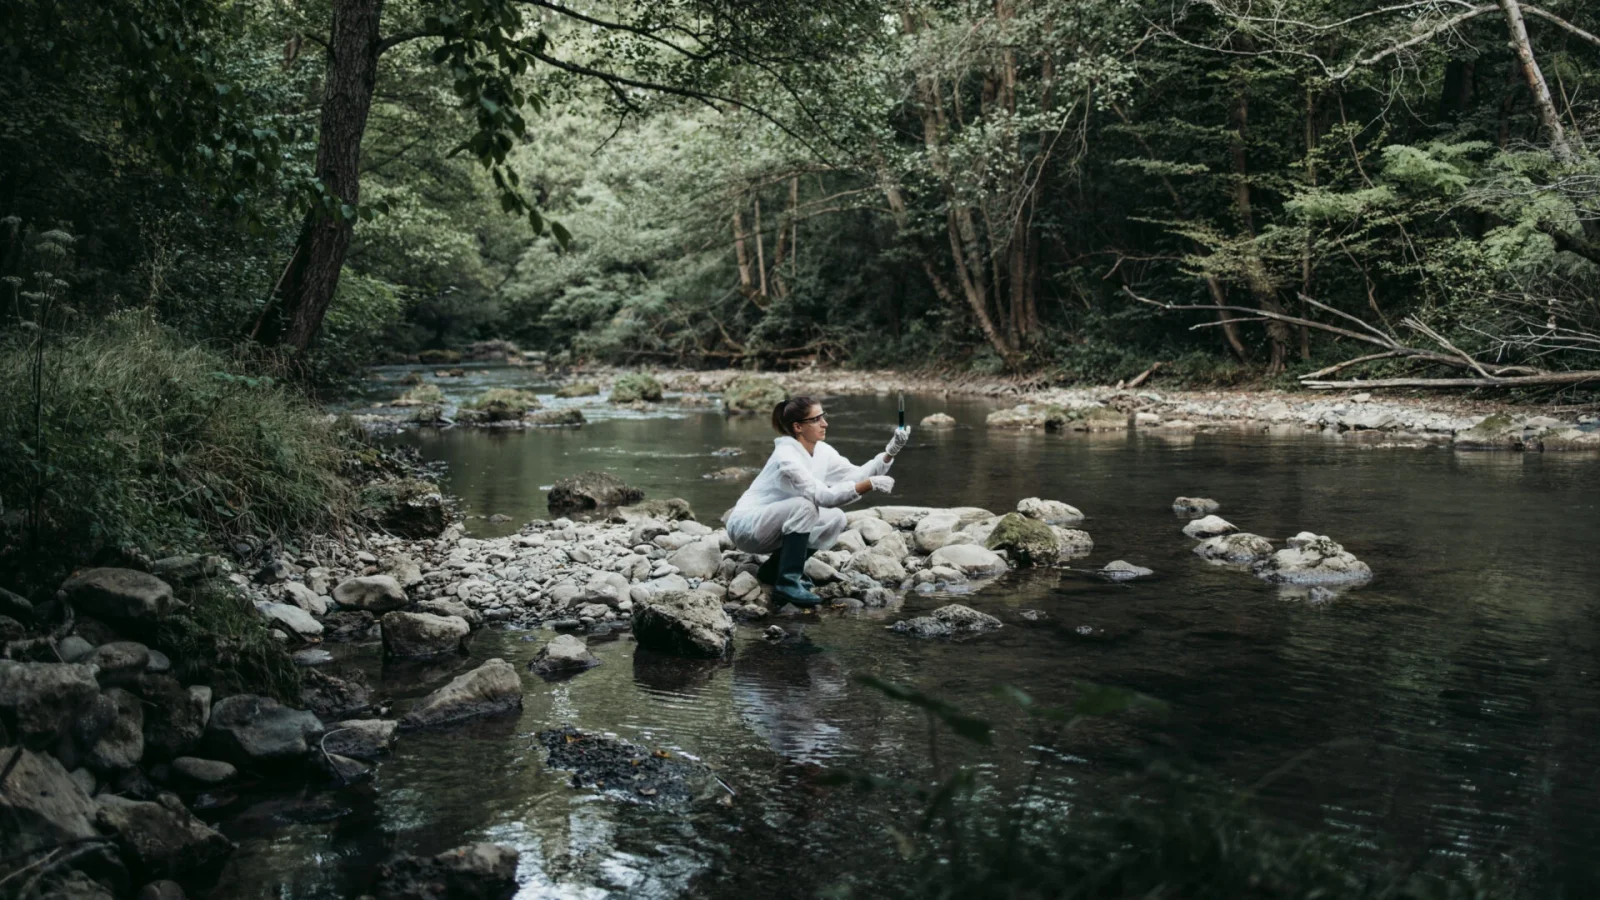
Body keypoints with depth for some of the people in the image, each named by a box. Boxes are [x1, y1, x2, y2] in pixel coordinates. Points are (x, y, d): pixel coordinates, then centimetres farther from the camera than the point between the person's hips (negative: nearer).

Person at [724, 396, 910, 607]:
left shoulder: (821, 451, 0)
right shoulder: (786, 457, -26)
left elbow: (856, 475, -6)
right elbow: (822, 496, -33)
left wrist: (890, 452, -18)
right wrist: (870, 485, -37)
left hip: (776, 525, 9)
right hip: (746, 526, -9)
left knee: (835, 519, -4)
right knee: (804, 506, -31)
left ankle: (774, 568, 6)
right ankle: (787, 581, -23)